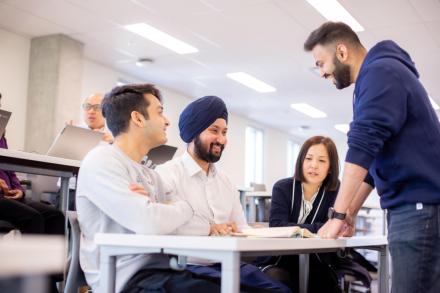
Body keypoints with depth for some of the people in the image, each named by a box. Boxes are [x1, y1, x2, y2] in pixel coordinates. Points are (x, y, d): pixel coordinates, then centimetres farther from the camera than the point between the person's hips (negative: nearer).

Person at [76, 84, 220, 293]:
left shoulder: (150, 175, 18)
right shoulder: (101, 161, -8)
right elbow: (149, 223, -23)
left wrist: (151, 204, -9)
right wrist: (185, 208, -2)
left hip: (159, 271, 8)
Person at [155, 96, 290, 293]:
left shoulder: (223, 179, 20)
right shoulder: (167, 174, -6)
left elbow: (242, 229, 13)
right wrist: (209, 229, -20)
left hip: (228, 263, 7)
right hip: (188, 267, -7)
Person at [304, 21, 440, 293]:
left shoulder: (381, 71, -10)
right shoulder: (376, 76, 21)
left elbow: (363, 146, -21)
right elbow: (373, 156, 25)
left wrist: (337, 215, -20)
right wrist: (350, 213, 20)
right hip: (412, 207, 10)